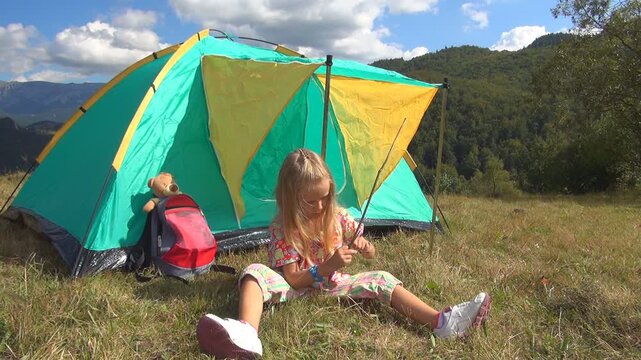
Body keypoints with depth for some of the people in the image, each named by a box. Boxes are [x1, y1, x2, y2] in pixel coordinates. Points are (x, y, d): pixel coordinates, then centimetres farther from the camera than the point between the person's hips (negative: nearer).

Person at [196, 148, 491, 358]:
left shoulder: (338, 217, -3)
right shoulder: (282, 228, -13)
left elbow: (371, 254, 5)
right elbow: (291, 279, -16)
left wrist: (364, 247, -19)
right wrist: (327, 267, -30)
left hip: (332, 284, 4)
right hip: (298, 288, -3)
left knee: (379, 279, -17)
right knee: (255, 272, -30)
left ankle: (442, 322, -30)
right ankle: (247, 335, -60)